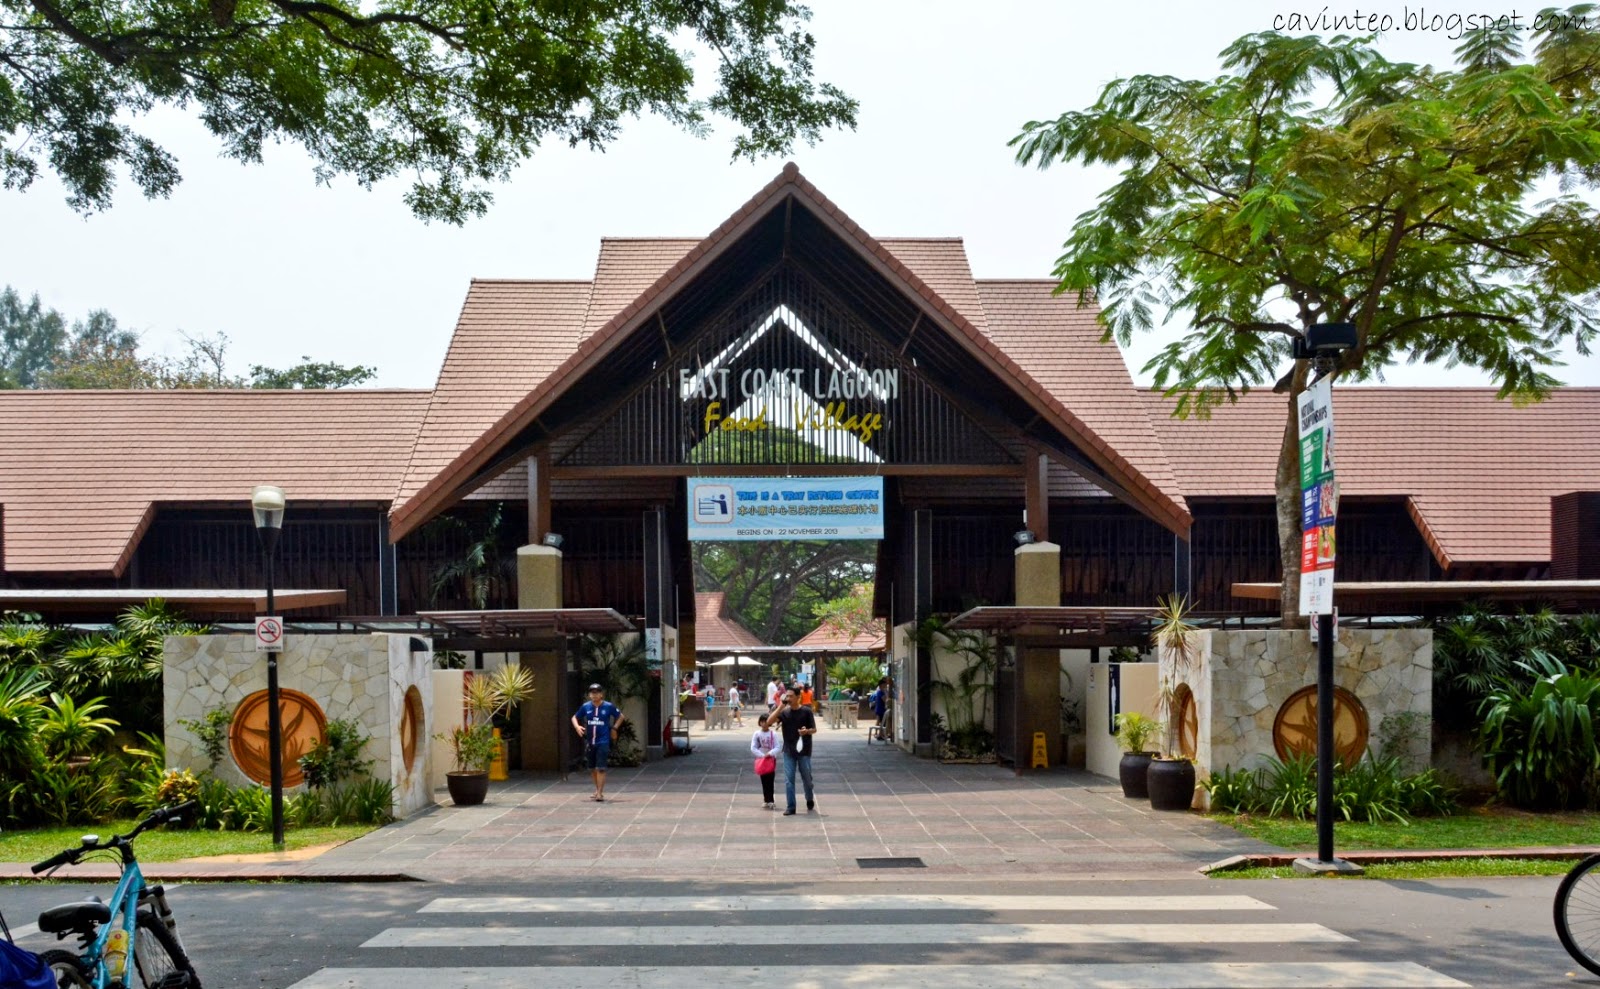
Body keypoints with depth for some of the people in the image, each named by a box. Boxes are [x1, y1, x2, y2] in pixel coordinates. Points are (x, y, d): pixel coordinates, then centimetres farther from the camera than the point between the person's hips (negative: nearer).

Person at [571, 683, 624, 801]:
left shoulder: (608, 706, -3)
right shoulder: (586, 706, 3)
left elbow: (621, 717, 11)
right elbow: (575, 717, 15)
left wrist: (614, 728, 1)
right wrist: (577, 726, -4)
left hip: (603, 742, -4)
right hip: (589, 742, 4)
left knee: (600, 768, -11)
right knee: (592, 768, 14)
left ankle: (600, 793, -10)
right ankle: (598, 789, 32)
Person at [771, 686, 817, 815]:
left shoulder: (806, 711, -4)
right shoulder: (784, 712, 2)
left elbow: (814, 729, 0)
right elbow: (769, 722, -10)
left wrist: (807, 731, -23)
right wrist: (781, 707, -15)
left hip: (804, 750, -2)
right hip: (789, 751, 2)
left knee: (807, 778, 8)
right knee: (789, 779, -2)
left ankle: (810, 800, 33)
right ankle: (791, 807, 2)